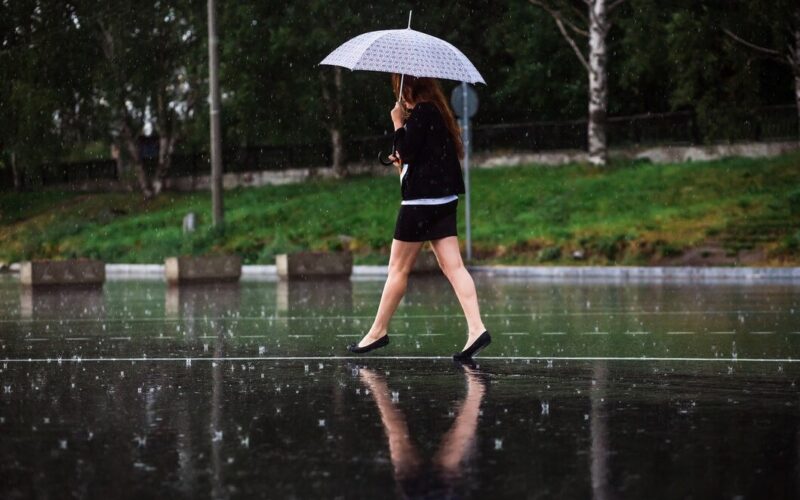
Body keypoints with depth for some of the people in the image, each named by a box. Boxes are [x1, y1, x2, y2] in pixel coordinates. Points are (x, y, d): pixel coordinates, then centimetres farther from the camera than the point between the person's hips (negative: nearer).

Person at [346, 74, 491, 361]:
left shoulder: (421, 113, -12)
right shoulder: (437, 112, 15)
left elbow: (406, 151, -17)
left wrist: (398, 123, -7)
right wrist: (404, 164, 22)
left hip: (420, 201, -9)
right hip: (444, 200, 9)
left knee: (398, 269, 2)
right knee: (453, 266, 0)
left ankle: (378, 331, 11)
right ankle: (476, 328, -12)